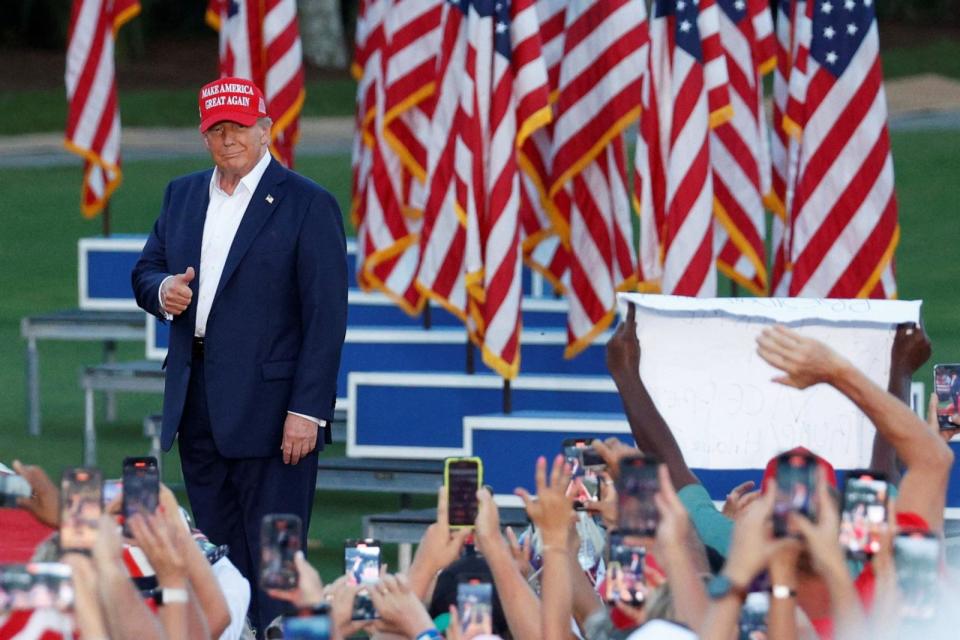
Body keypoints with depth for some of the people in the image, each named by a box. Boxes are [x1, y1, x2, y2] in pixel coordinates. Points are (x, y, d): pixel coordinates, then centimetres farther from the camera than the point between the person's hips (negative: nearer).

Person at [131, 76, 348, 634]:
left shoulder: (309, 205, -6)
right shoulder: (183, 195, 14)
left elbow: (327, 316, -9)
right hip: (197, 408, 6)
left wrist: (307, 411, -16)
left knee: (273, 559, -6)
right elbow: (146, 270, 21)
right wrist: (161, 291, -5)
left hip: (270, 408, -6)